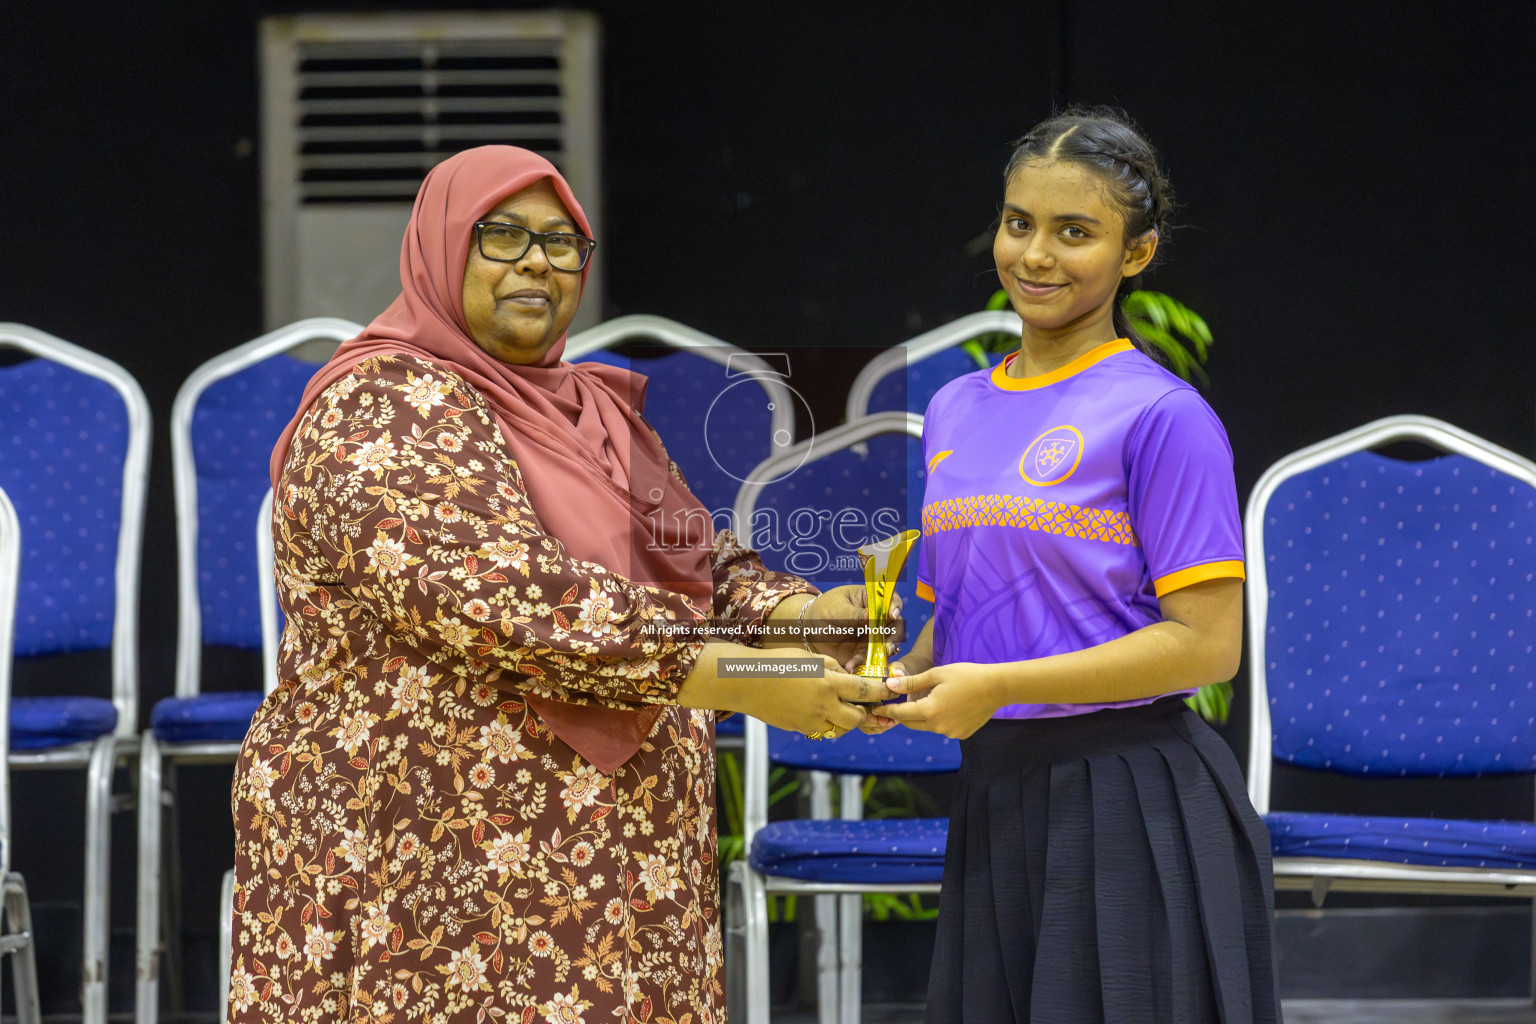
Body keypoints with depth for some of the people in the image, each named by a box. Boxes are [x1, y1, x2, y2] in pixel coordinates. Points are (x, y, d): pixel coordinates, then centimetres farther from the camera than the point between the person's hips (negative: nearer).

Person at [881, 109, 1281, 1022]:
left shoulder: (1162, 415, -9)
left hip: (1133, 805, -6)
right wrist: (900, 682, 0)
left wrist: (998, 686, -17)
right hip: (994, 800, 6)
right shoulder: (955, 411, 13)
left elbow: (1207, 644, -14)